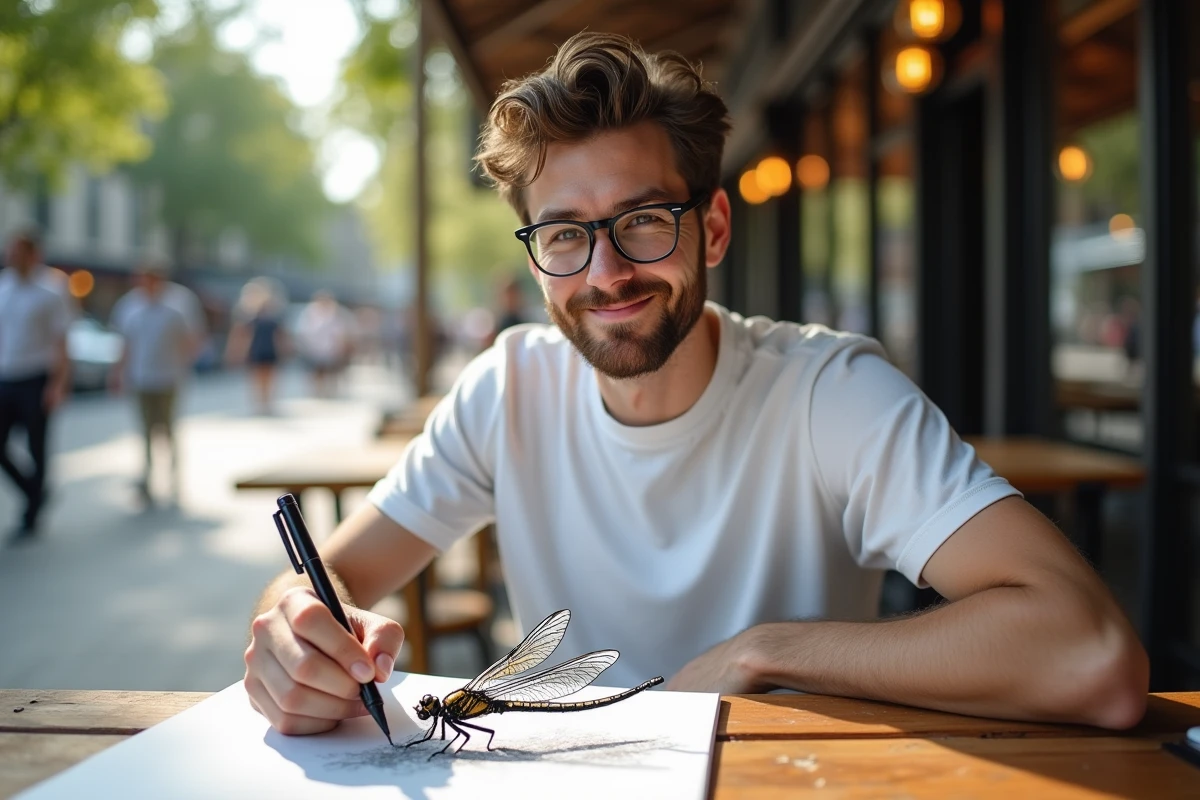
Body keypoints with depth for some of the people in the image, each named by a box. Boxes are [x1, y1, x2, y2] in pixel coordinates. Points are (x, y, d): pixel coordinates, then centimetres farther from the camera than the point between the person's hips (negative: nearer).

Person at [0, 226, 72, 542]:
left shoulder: (51, 289, -6)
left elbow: (61, 341, -8)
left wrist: (58, 385, -15)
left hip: (36, 382, -5)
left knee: (36, 450, 3)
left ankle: (30, 518, 15)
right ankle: (36, 494, 24)